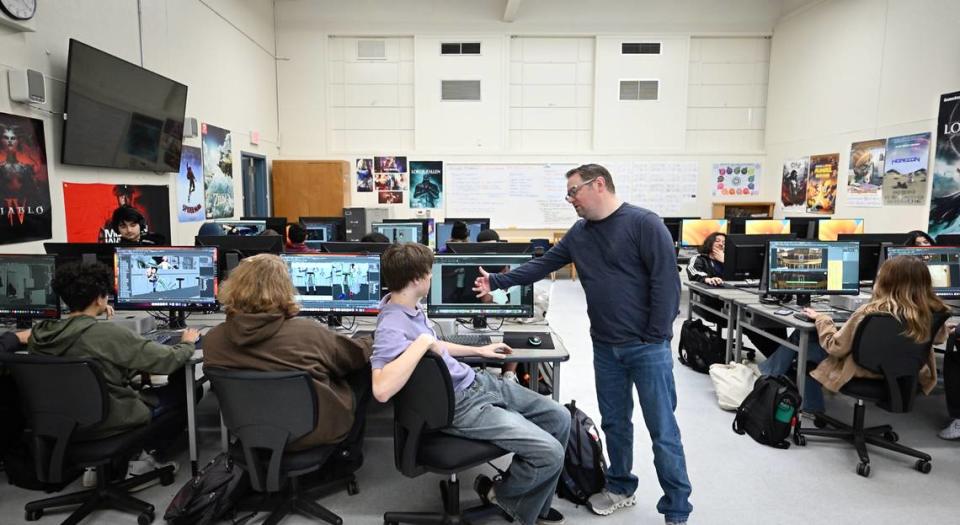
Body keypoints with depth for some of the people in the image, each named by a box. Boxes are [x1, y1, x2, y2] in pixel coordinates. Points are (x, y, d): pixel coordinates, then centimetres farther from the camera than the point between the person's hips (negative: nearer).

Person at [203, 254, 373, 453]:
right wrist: (368, 342, 17)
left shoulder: (212, 339, -14)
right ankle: (347, 453, 29)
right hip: (312, 431, -5)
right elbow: (358, 354, -7)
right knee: (363, 369, 16)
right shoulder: (305, 332, -25)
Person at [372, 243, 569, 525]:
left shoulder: (411, 306, 7)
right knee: (550, 453, -17)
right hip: (461, 407, -10)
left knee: (559, 418, 10)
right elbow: (382, 390, -39)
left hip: (478, 381, 10)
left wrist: (478, 350, 27)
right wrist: (422, 342, -34)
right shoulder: (391, 327, -23)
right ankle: (501, 494, 15)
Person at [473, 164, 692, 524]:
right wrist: (497, 282, 10)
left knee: (663, 430, 3)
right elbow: (542, 265, 14)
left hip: (647, 347, -6)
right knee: (614, 422, 16)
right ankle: (621, 487, 36)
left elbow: (666, 279, -14)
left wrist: (656, 338, -15)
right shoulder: (579, 233, 10)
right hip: (605, 347, 6)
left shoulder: (643, 223, -11)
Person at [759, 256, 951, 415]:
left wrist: (821, 318, -5)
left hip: (863, 373, -6)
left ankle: (771, 374, 37)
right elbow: (939, 337, 9)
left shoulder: (870, 312, -33)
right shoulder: (932, 312, -16)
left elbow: (835, 348, -20)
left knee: (800, 337, 13)